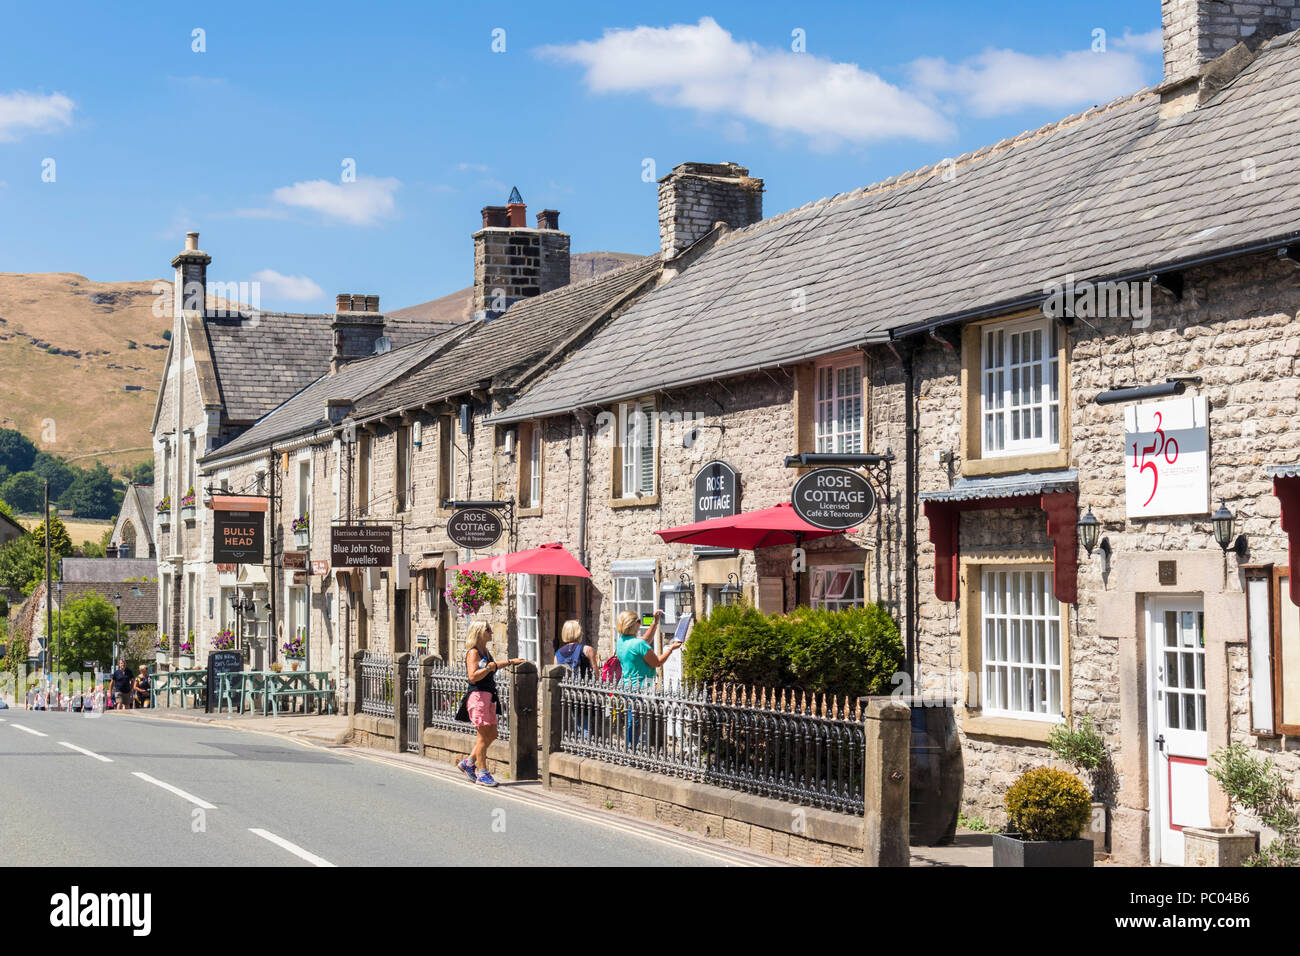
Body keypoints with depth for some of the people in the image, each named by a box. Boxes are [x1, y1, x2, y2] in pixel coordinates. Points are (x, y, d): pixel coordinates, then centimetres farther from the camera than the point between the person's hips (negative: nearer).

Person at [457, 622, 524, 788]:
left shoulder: (485, 651, 16)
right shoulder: (473, 652, -11)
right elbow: (473, 676, -22)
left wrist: (510, 662, 39)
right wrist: (490, 667, -20)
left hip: (488, 696, 9)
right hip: (478, 695, -9)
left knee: (492, 734, 11)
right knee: (483, 736, -6)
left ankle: (468, 762, 22)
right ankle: (482, 774, 0)